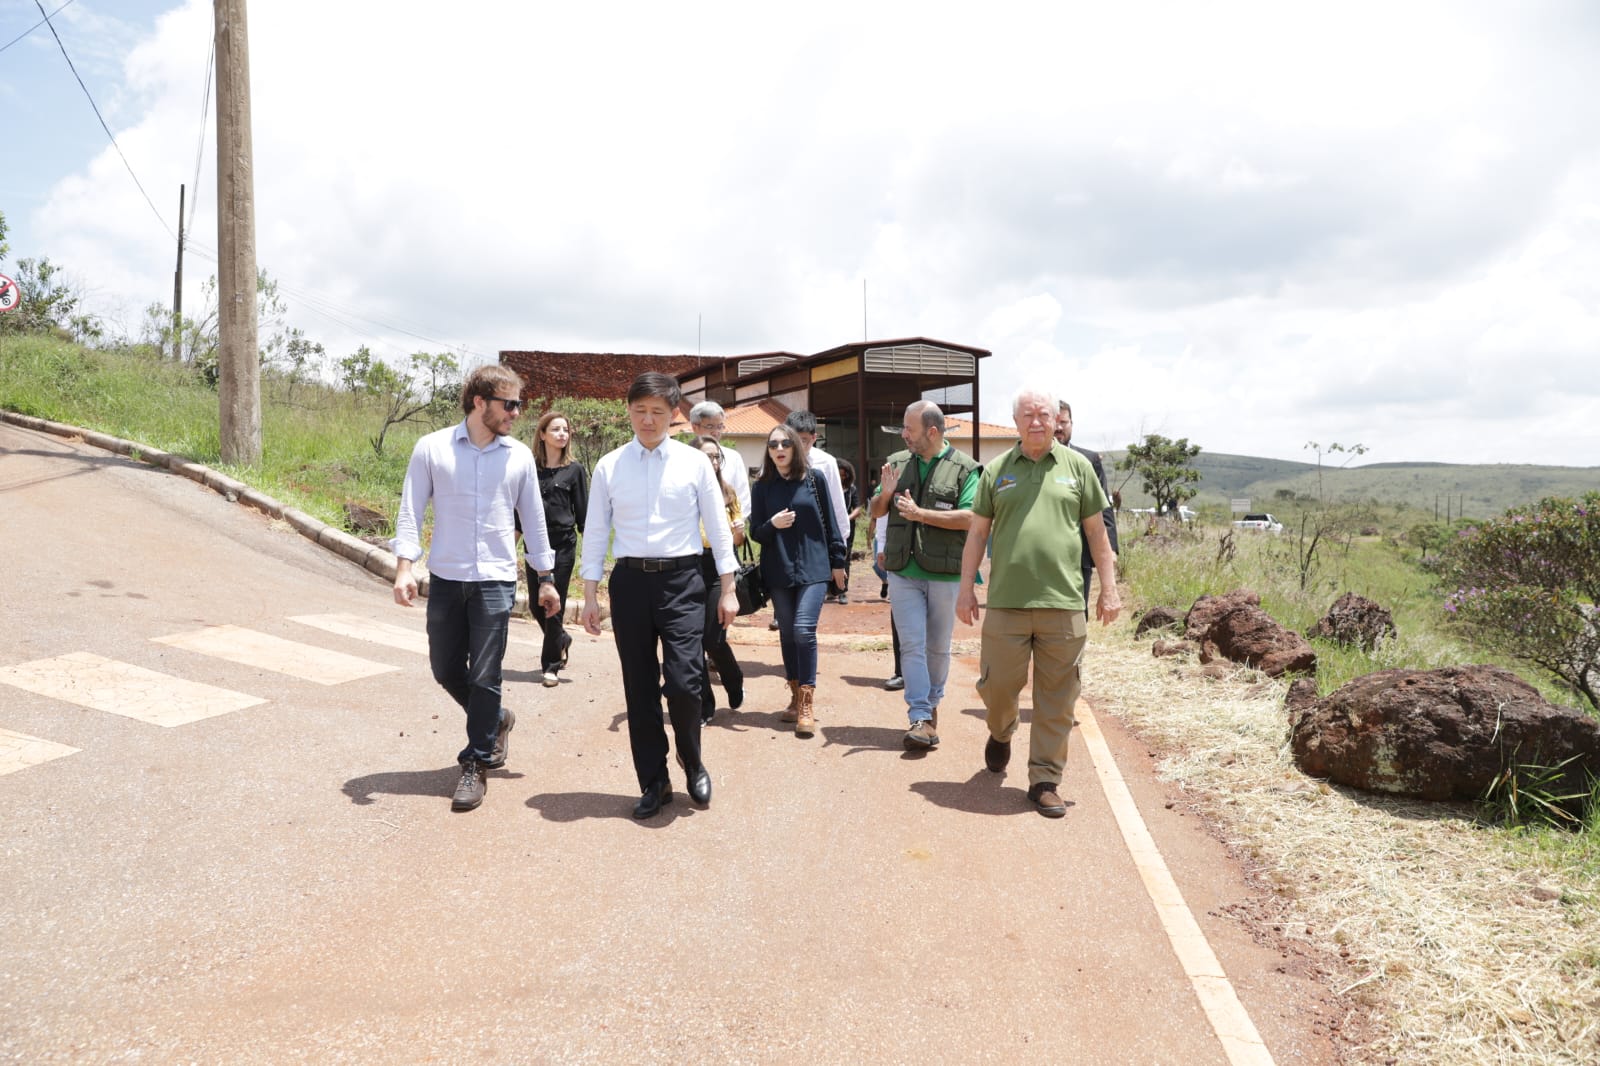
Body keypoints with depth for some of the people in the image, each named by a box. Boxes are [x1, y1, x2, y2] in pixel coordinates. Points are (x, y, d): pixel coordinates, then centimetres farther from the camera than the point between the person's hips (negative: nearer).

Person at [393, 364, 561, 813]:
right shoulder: (432, 448, -2)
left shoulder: (520, 456, 3)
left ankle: (475, 765, 13)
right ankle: (496, 719, 37)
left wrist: (546, 578, 11)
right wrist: (404, 567, -12)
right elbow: (410, 512, -1)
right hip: (445, 579, 1)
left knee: (484, 677, -1)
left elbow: (533, 519, 9)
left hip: (496, 580, 0)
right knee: (445, 669, 10)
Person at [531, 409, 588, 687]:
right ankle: (561, 640, 37)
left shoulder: (575, 470, 0)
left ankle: (551, 664, 13)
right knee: (537, 606, 9)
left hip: (563, 545, -2)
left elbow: (583, 513, 0)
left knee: (554, 606, 1)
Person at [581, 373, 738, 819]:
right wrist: (590, 595, 5)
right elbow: (596, 532, 8)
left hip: (681, 580, -2)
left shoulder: (694, 463, 1)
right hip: (630, 581, 2)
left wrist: (728, 589, 3)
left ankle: (692, 763, 20)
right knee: (639, 689, 8)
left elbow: (718, 527, 5)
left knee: (683, 683, -10)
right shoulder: (608, 467, 4)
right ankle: (653, 782, 24)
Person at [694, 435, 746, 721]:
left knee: (714, 639, -6)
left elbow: (737, 541, 15)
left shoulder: (727, 492, 11)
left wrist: (739, 530, -5)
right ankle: (704, 706, 16)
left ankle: (735, 682, 25)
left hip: (719, 570, 1)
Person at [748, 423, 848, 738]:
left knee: (804, 630, -13)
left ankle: (807, 704, -6)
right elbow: (756, 533, 5)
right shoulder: (761, 486, 4)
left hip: (813, 567, -3)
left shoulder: (814, 479, 0)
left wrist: (837, 561, 6)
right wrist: (772, 525, -16)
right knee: (787, 633, 9)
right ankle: (796, 697, 23)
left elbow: (829, 521, 5)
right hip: (778, 571, 3)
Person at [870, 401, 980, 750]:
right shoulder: (897, 463, 7)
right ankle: (920, 719, -4)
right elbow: (876, 512, 15)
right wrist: (885, 495, -7)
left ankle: (932, 705, 32)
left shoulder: (965, 468, -6)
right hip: (903, 572, 2)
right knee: (912, 645, -4)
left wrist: (919, 513, -18)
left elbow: (970, 517, -17)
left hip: (945, 574, -2)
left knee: (938, 647, 13)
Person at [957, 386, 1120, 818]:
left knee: (1056, 701, 4)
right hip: (1006, 602, 0)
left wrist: (1109, 587, 6)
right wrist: (966, 587, 5)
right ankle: (1001, 733, 39)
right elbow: (978, 532, 11)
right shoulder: (996, 470, 8)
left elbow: (1097, 530, 11)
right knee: (997, 685, 6)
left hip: (1064, 603, 0)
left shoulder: (1077, 466, 8)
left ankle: (1045, 780, 17)